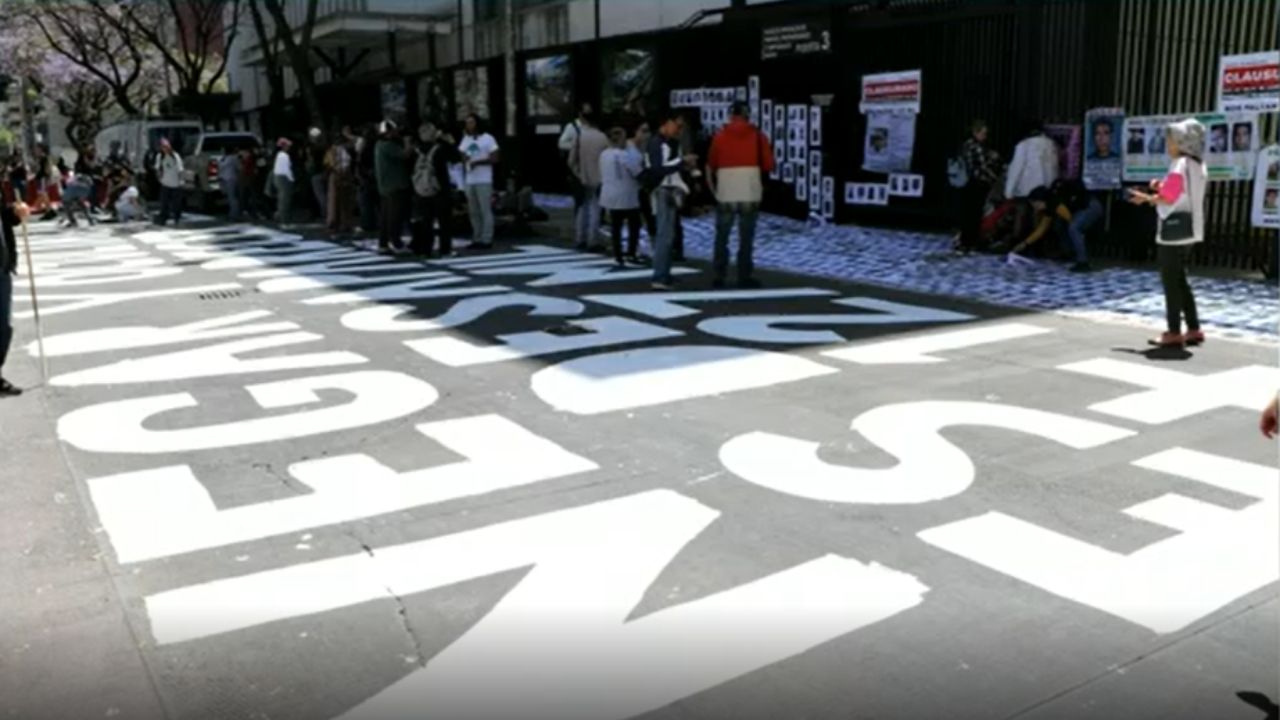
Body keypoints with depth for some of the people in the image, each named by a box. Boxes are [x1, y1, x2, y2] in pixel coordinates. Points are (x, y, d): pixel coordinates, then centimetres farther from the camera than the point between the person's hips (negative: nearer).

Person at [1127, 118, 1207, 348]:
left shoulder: (1180, 166, -15)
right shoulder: (1197, 166, 13)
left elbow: (1168, 199, -18)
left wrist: (1145, 198, -4)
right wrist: (1161, 187, 9)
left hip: (1174, 227, -9)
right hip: (1189, 227, 9)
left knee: (1170, 280, -3)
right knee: (1179, 280, 16)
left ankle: (1174, 333, 0)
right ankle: (1193, 329, 18)